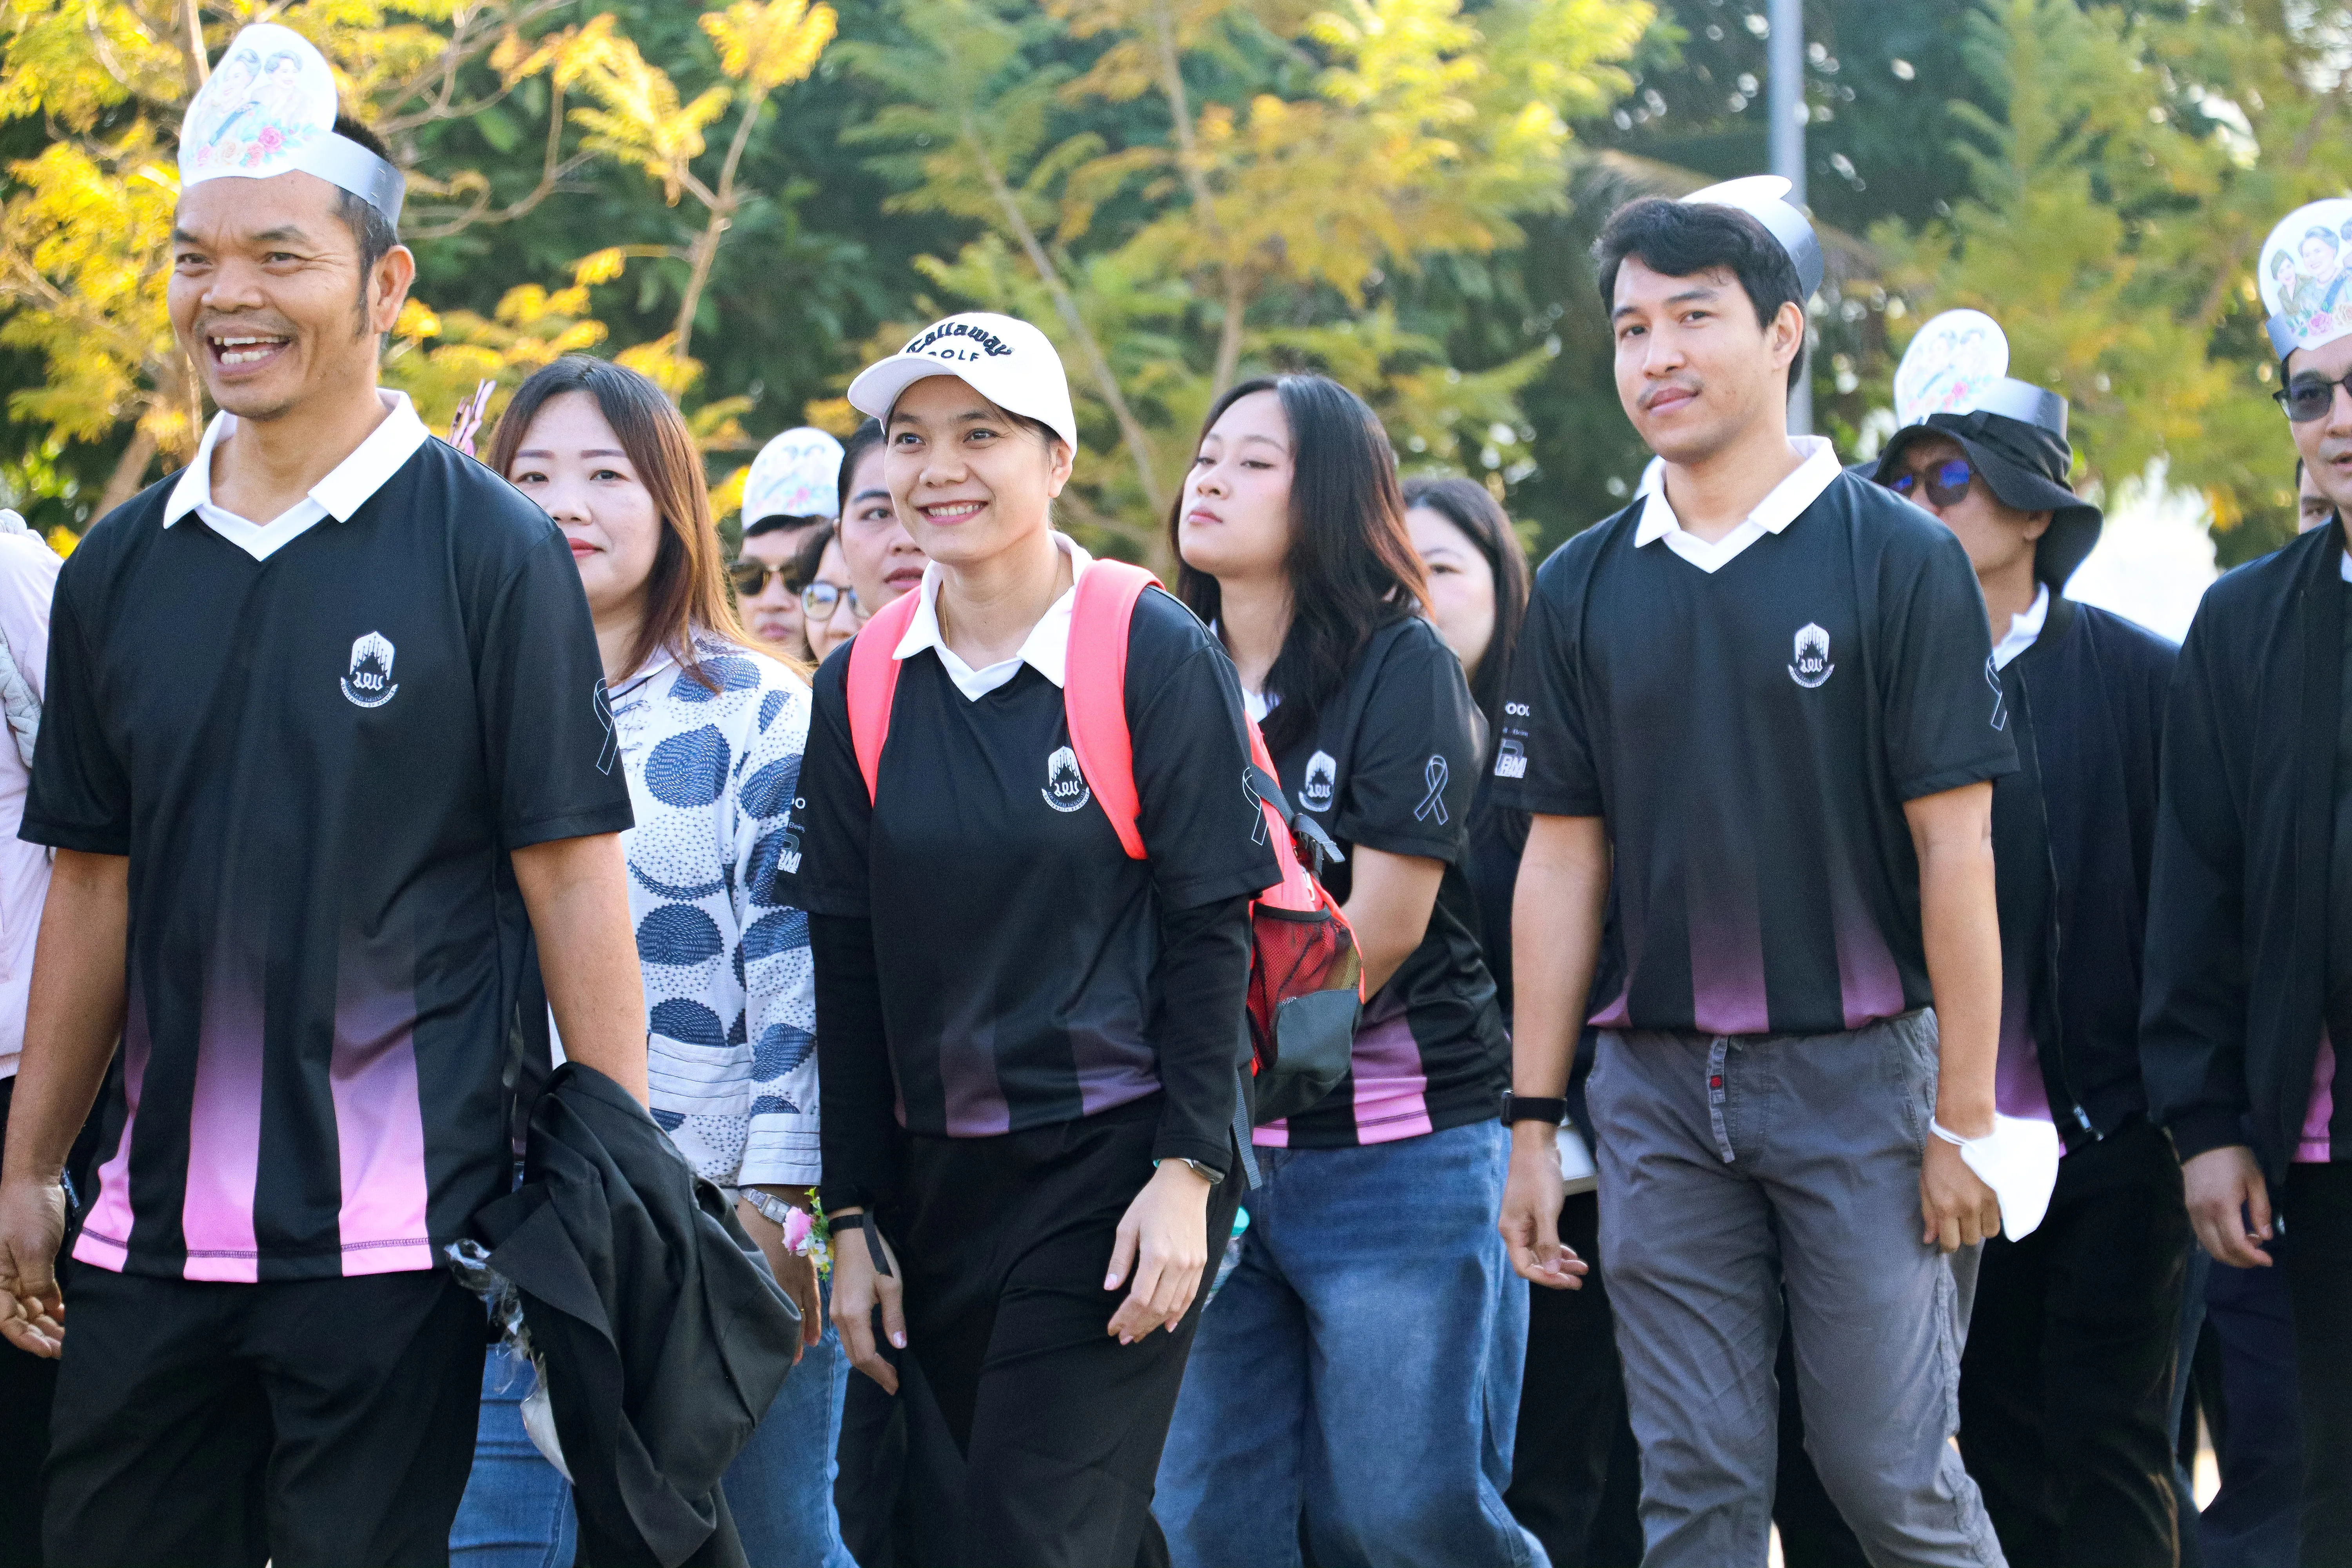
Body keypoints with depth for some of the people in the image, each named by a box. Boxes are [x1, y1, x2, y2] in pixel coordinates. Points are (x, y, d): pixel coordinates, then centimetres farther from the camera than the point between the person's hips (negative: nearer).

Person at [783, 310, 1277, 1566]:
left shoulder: (1156, 659, -6)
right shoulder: (863, 686, 6)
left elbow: (1209, 936, -6)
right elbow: (848, 968, 9)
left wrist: (1187, 1174, -13)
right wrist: (853, 1219, 7)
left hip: (1118, 1164, -4)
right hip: (938, 1171, 4)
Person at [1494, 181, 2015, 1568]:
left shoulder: (1900, 559, -3)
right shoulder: (1585, 589, 8)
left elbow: (1955, 852, -5)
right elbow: (1563, 863, 10)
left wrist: (1967, 1117, -9)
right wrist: (1533, 1119, 6)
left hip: (1859, 1073, -3)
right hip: (1659, 1089, 4)